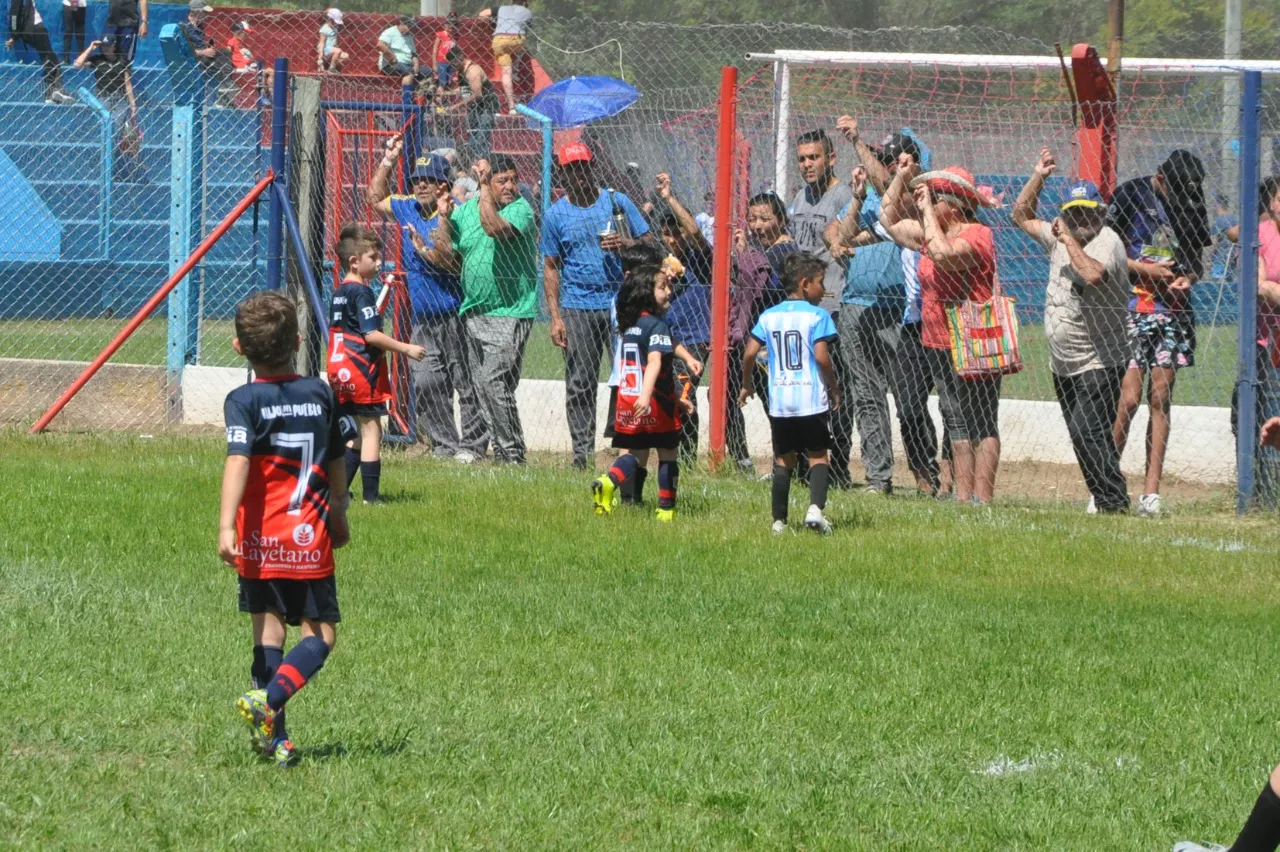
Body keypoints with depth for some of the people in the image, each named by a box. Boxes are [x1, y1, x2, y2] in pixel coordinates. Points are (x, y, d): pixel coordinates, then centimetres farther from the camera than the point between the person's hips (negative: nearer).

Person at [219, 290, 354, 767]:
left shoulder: (244, 401, -5)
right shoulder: (321, 394, 5)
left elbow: (238, 463, -20)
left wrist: (226, 526, -27)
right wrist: (338, 517, 31)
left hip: (261, 539, -1)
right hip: (311, 539, 1)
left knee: (269, 631, 6)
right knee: (320, 634, 6)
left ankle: (274, 738, 2)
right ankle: (268, 699, -18)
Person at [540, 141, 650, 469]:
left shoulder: (618, 202, 6)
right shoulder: (556, 214, 7)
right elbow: (551, 268, 8)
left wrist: (625, 243, -13)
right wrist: (555, 317, 1)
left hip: (620, 302, 0)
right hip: (576, 308, 0)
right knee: (579, 384, 0)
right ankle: (582, 450, 5)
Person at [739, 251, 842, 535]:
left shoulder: (769, 317, 7)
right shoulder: (817, 316, -6)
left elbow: (750, 353, 3)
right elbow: (821, 356, -14)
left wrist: (747, 384, 19)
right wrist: (834, 388, -1)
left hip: (779, 401, 4)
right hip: (811, 399, -4)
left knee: (783, 460, 12)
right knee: (818, 456, 4)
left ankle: (779, 520, 10)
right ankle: (815, 508, -17)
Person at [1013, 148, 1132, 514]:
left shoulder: (1107, 242, -15)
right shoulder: (1060, 237, 9)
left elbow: (1092, 275, -36)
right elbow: (1022, 216, 21)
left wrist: (1069, 239, -25)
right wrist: (1038, 176, 10)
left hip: (1099, 363, -8)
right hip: (1063, 366, 8)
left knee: (1086, 431, -19)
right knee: (1081, 435, 9)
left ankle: (1113, 500, -16)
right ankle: (1103, 497, 15)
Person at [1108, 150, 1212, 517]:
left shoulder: (1193, 205, 9)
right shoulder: (1130, 194, -5)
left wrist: (1188, 278, -4)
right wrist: (1144, 269, -13)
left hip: (1174, 308, 4)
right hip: (1131, 307, -4)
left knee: (1160, 398, 1)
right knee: (1129, 398, -11)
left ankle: (1151, 493, 1)